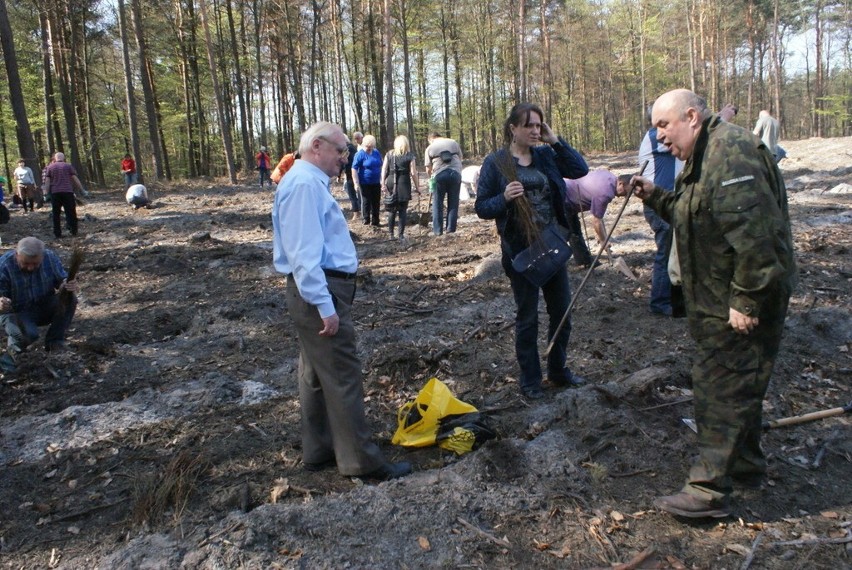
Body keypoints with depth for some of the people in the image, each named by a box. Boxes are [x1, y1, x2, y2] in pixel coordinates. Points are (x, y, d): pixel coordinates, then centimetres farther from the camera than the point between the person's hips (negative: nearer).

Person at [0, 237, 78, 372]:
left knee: (69, 300, -26)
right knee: (29, 334, -34)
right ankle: (14, 348, 4)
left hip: (45, 308, 4)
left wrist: (69, 285, -32)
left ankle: (54, 343, -7)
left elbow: (61, 280, -6)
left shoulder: (50, 258, -14)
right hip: (17, 312, -3)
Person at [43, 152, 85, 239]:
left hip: (55, 193, 1)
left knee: (56, 214, 7)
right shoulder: (68, 166, 6)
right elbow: (75, 179, 1)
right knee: (71, 212, 4)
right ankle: (73, 231, 0)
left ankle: (57, 234, 6)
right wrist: (82, 190, 4)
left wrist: (47, 193, 5)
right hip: (67, 192, -1)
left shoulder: (50, 167, 9)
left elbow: (47, 181, 3)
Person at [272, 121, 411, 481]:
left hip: (323, 290, 11)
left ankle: (318, 451, 28)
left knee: (316, 373, 16)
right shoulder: (304, 184, -17)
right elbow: (304, 252, -24)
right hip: (321, 292, -11)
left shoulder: (311, 182, 16)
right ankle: (360, 460, 6)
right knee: (342, 374, -4)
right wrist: (326, 306, -25)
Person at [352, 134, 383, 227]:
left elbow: (380, 167, 18)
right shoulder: (360, 154, -10)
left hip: (376, 183, 5)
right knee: (366, 202, 2)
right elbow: (354, 169, -12)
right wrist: (356, 183, -16)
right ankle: (366, 222, 12)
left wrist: (381, 180, 16)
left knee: (376, 203, 8)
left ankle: (375, 222, 17)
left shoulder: (377, 153, 7)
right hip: (365, 184, -5)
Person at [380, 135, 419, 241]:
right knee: (403, 210, 3)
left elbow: (383, 170, 2)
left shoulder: (389, 154, 9)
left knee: (391, 210, 11)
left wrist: (383, 184, 1)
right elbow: (413, 173, -3)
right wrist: (417, 187, 4)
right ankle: (401, 235, 2)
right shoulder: (410, 156, 1)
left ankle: (391, 234, 16)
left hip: (390, 183, 3)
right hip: (404, 184, -3)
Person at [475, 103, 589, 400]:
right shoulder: (496, 162, -7)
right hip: (520, 251, -4)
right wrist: (504, 198, -26)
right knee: (527, 317, 7)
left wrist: (556, 141, -8)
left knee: (561, 311, 13)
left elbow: (581, 170, -2)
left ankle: (558, 370, 33)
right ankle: (530, 380, 22)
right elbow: (481, 208, -6)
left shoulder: (546, 155, 5)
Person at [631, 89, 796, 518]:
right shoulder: (704, 157, 14)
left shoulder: (731, 153, -21)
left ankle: (708, 489, 6)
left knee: (721, 389, -4)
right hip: (720, 300, 11)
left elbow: (754, 233, -28)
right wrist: (656, 197, 6)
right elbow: (692, 216, 20)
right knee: (738, 383, 21)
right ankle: (747, 463, 37)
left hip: (742, 304, -11)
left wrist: (747, 301, -26)